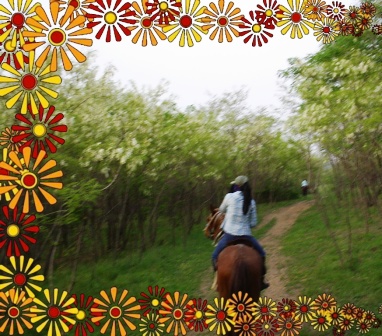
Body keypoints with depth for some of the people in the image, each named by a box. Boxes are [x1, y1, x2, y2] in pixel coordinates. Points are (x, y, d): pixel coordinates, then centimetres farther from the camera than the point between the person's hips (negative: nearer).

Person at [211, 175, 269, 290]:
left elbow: (221, 210, 14)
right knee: (261, 254, 25)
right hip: (246, 236, 2)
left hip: (229, 235, -1)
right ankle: (261, 281, 25)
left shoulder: (230, 197, -6)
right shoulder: (251, 202, 1)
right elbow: (253, 223, 7)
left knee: (215, 256, 20)